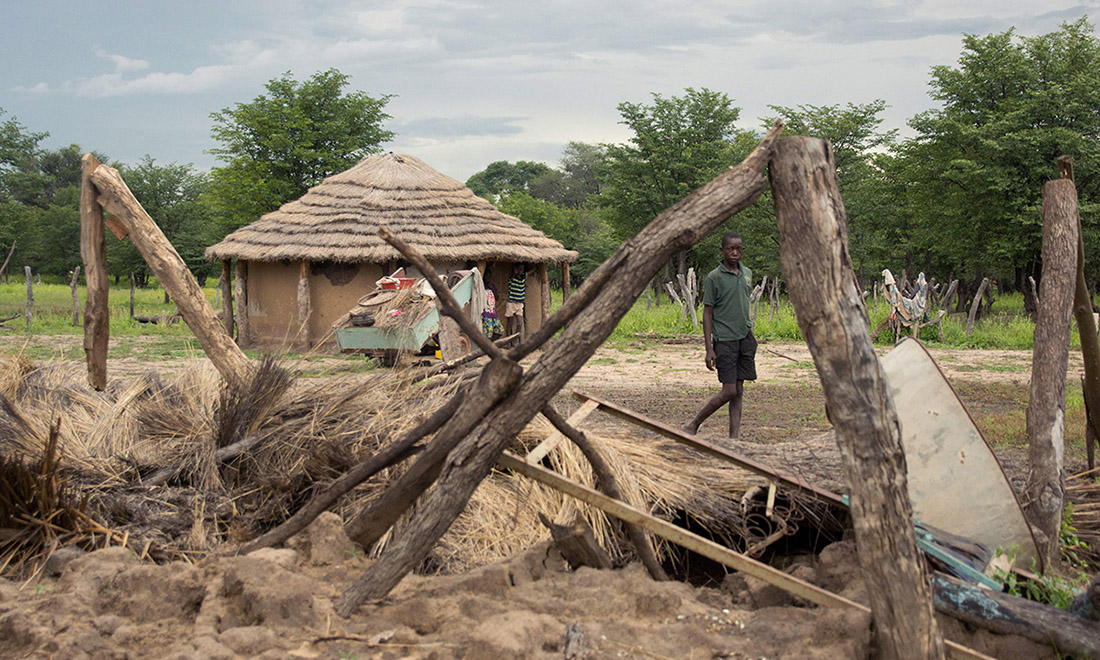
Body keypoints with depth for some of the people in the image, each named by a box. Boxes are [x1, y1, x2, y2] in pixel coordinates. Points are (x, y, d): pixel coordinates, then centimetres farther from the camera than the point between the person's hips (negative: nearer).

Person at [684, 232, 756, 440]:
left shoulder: (747, 274, 11)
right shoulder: (714, 277, -7)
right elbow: (707, 314, -7)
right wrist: (709, 349, -12)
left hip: (745, 338, 6)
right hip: (725, 339, -6)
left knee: (738, 391, 4)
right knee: (729, 391, -9)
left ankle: (734, 437, 6)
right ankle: (693, 426, 6)